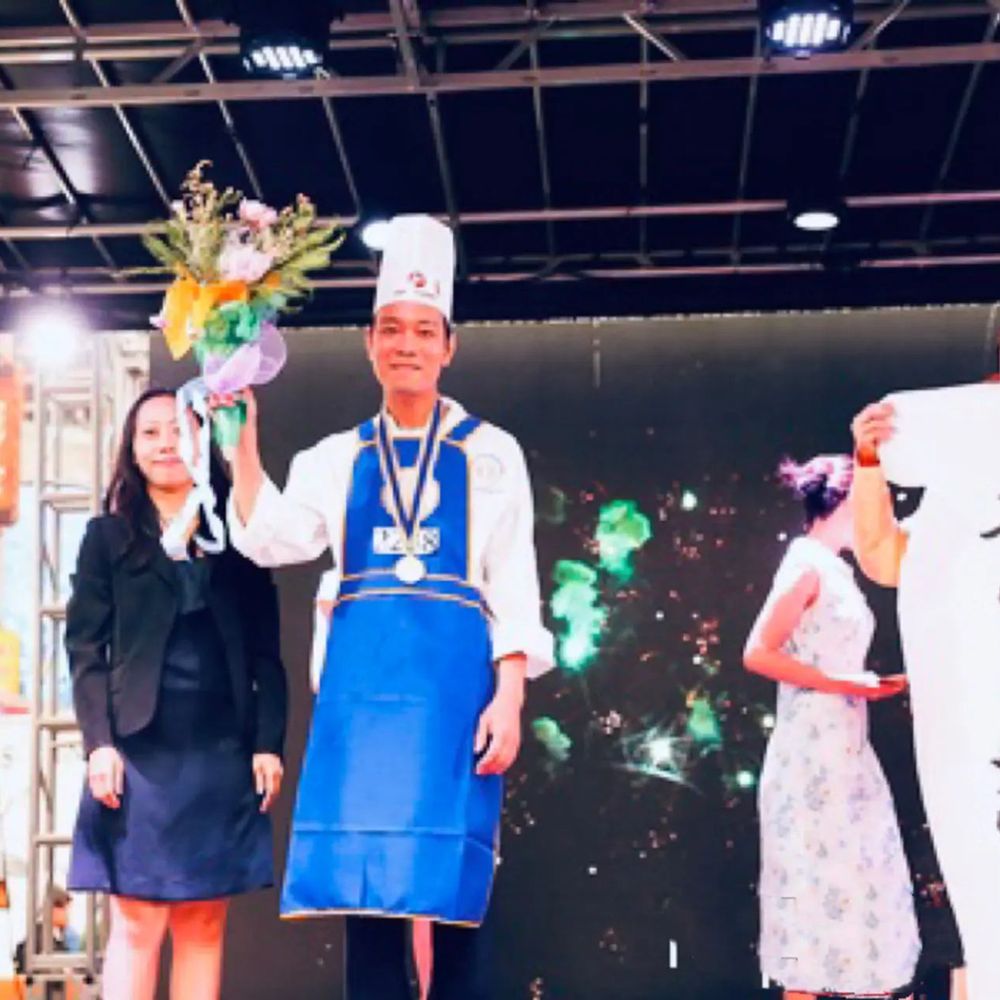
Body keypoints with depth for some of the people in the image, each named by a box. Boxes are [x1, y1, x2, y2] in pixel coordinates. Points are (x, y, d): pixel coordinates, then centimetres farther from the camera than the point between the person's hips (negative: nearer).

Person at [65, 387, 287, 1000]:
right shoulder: (109, 537, 8)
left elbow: (266, 653, 9)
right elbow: (86, 650, 2)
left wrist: (269, 743, -1)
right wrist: (99, 743, -10)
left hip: (221, 754, 2)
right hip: (140, 750, -2)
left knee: (204, 926, 5)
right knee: (137, 924, -5)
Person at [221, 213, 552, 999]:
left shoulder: (489, 452, 7)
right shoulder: (338, 459, 14)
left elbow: (513, 586, 3)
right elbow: (271, 541, 1)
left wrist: (509, 695, -8)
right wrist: (244, 441, -7)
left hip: (454, 678, -2)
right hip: (362, 681, 3)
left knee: (453, 902, -2)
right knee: (366, 896, 3)